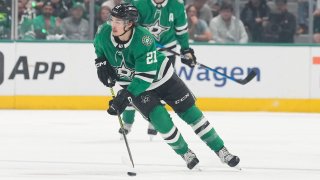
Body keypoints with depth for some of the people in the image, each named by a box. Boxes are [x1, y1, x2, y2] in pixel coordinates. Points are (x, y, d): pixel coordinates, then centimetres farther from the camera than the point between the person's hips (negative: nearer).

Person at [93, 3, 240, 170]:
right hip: (132, 83, 3)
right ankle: (185, 154, 4)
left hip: (160, 76, -3)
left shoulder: (143, 39, -35)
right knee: (159, 118, -17)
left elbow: (147, 76, -35)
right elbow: (98, 46, 8)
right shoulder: (104, 33, -20)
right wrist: (101, 62, -8)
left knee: (189, 112, 0)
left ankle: (221, 151, 11)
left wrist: (126, 96, -41)